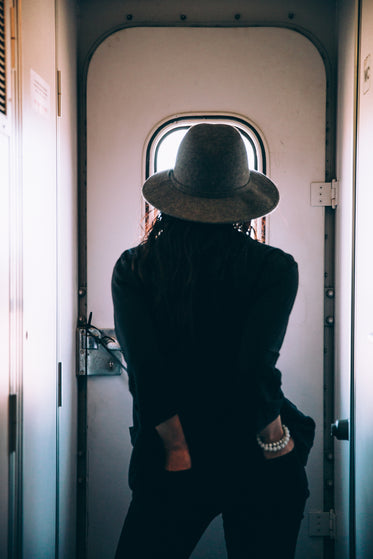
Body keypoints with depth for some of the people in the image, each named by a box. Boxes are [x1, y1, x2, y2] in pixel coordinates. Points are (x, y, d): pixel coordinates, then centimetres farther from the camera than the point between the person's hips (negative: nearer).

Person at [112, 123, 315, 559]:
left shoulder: (132, 268, -6)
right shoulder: (274, 268, -10)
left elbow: (144, 371, -17)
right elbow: (256, 369, -22)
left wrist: (179, 450, -9)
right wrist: (274, 441, -8)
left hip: (170, 470, 0)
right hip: (259, 469, 0)